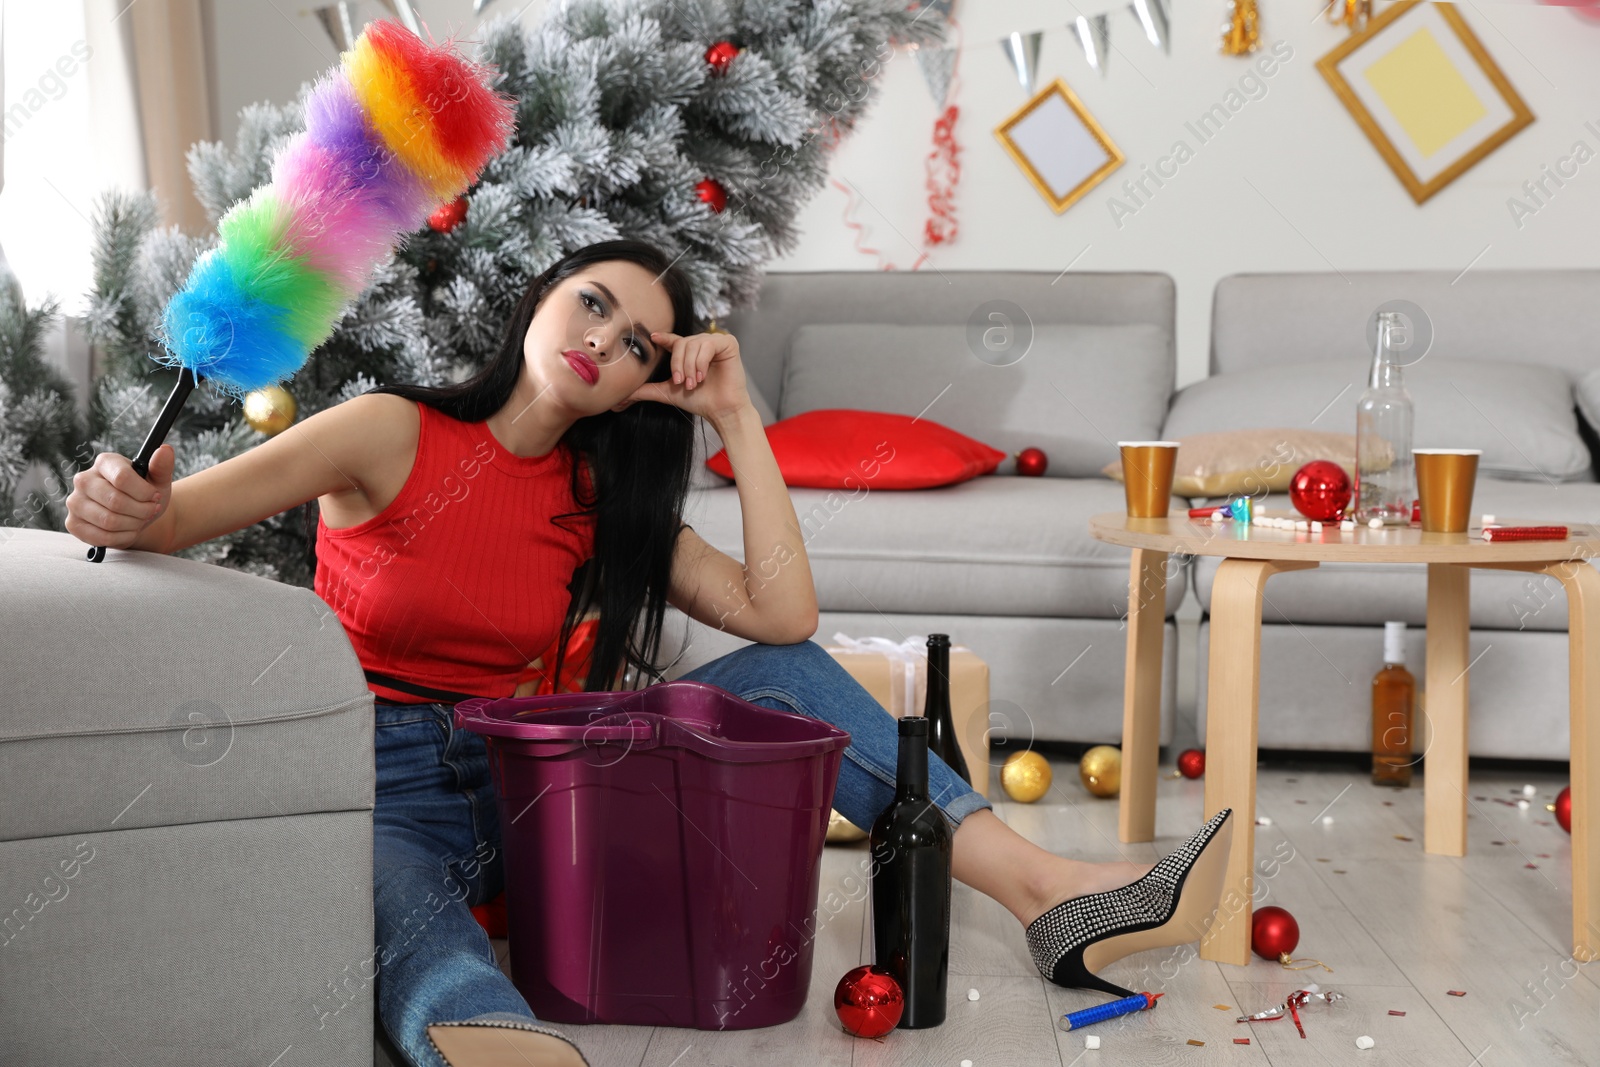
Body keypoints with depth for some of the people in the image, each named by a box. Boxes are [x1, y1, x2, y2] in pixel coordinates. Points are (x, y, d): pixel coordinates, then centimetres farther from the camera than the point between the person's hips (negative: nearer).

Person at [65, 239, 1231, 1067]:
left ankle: (1051, 893, -13)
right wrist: (125, 508, -35)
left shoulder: (606, 502, 8)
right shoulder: (393, 436, -6)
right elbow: (170, 518, -10)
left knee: (783, 676, -5)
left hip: (519, 780, 5)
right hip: (373, 789, -5)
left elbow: (785, 615, -4)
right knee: (385, 884, -44)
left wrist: (736, 414, -5)